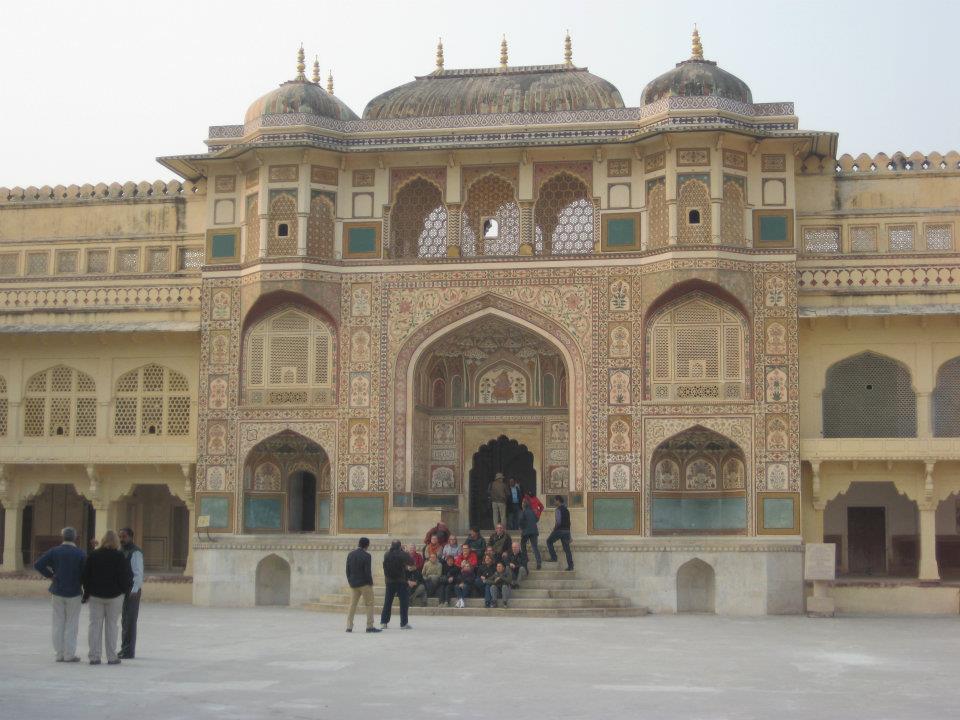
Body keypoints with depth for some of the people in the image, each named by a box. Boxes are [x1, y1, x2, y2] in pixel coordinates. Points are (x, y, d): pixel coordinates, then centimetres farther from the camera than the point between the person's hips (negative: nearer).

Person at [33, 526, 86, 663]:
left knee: (58, 623, 9)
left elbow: (38, 565, -8)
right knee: (71, 624, 4)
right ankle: (69, 654, 3)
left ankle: (59, 654, 10)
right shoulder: (81, 554, -8)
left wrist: (50, 576, 1)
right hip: (74, 593, -2)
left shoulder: (54, 551, -1)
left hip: (57, 591, 2)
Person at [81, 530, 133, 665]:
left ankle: (94, 657, 5)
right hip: (114, 595, -2)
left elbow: (85, 576, 2)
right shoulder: (119, 557, -9)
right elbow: (125, 576, -10)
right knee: (111, 625, 4)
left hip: (95, 595, 2)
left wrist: (87, 593, 11)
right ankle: (112, 657, 5)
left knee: (95, 625, 6)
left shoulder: (93, 555, 0)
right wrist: (127, 589, 9)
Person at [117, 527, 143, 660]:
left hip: (132, 591, -8)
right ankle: (124, 649, 20)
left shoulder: (135, 552, -10)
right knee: (124, 620, 13)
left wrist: (134, 590, -23)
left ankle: (129, 651, -3)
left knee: (130, 621, -6)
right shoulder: (120, 551, 16)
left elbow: (138, 573, -16)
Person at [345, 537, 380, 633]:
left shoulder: (350, 555, 4)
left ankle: (349, 626, 7)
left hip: (353, 584, 5)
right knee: (369, 604, 3)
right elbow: (367, 571, -15)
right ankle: (370, 626, 2)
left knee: (352, 605, 10)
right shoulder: (366, 555, -13)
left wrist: (350, 581, 14)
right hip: (364, 583, -5)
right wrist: (370, 582, -4)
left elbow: (347, 570, 6)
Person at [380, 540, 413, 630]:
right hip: (401, 582, -4)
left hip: (389, 582, 4)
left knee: (387, 602, 13)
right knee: (404, 602, 3)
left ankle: (383, 622, 14)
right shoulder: (402, 554, -13)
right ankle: (404, 623, 1)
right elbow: (412, 562, -2)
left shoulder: (386, 555, 1)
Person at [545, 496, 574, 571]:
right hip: (567, 530, 7)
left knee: (549, 541, 13)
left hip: (559, 530, -7)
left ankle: (553, 557, 5)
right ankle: (570, 565, 2)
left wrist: (554, 529, -4)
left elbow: (558, 522, -19)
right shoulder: (566, 510, 14)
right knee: (567, 548, 6)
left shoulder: (558, 510, -10)